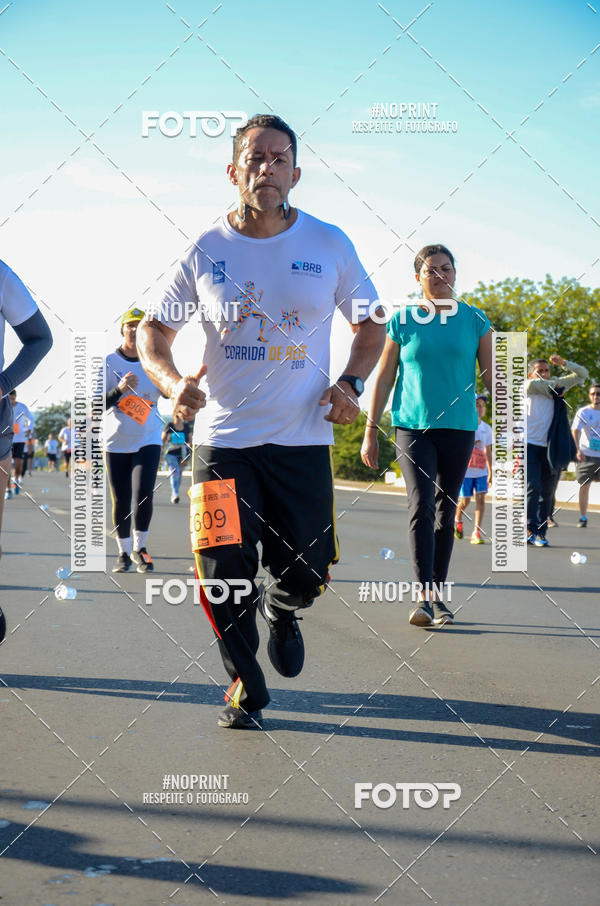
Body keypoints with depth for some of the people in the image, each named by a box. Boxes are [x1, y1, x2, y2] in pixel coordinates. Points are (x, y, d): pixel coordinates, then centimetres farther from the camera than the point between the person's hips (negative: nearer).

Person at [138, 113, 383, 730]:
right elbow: (153, 331, 8)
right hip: (222, 440, 0)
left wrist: (350, 385, -5)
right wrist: (171, 382, -12)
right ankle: (245, 687, 22)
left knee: (305, 574, -1)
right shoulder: (207, 251, 1)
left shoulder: (329, 245, 1)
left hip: (303, 440, 0)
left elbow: (370, 324, 13)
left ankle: (281, 610, 39)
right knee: (224, 577, -4)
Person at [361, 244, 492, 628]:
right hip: (412, 426, -1)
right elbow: (384, 378, 7)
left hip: (458, 427, 2)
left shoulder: (475, 320, 5)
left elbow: (492, 376, 7)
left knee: (446, 511, 7)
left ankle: (438, 593, 16)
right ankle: (424, 595, -16)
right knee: (421, 504, -14)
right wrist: (371, 431, 4)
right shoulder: (402, 321, 3)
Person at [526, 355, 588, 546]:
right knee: (533, 488, -14)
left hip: (549, 447, 5)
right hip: (529, 445, -5)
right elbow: (531, 385, -24)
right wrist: (555, 385, -8)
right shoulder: (526, 387, 0)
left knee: (547, 493, 4)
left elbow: (582, 374, 16)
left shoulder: (555, 385, 13)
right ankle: (530, 530, -9)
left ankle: (540, 532, 10)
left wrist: (564, 363, 0)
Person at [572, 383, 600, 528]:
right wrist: (578, 450, -20)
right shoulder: (583, 412, -1)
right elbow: (575, 431, -7)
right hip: (585, 455, -2)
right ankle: (583, 517, 10)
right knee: (584, 485, 0)